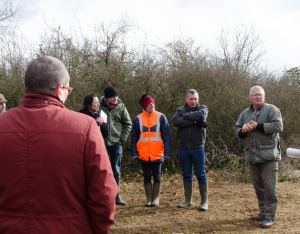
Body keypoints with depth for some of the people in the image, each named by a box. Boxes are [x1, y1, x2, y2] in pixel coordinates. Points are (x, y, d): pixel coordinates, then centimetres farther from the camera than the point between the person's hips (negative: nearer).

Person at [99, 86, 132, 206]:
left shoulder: (121, 107, 1)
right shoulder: (99, 106, -5)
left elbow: (128, 124, 7)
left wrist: (122, 139, 0)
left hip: (116, 143, 2)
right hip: (102, 142, -2)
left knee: (116, 171, 10)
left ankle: (116, 196, 21)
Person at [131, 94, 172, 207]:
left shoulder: (161, 117, 0)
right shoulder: (138, 119, 4)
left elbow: (167, 136, -1)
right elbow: (134, 138, 6)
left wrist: (167, 152, -7)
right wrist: (134, 153, -2)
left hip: (157, 154, -1)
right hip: (144, 154, 1)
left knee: (157, 176, 6)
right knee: (147, 176, 8)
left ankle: (156, 198, 17)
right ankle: (149, 198, 18)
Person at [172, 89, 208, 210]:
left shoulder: (203, 108, 5)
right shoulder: (180, 109, 8)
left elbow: (200, 115, -20)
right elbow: (175, 121, -13)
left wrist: (185, 115, -10)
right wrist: (194, 121, -18)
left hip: (198, 147, -2)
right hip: (183, 148, 2)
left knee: (201, 175, 0)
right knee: (186, 175, 11)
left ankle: (205, 201, 8)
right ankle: (188, 200, 22)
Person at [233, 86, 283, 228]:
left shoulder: (272, 110, -1)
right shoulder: (245, 113, 16)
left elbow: (278, 126, -15)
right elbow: (236, 130, 15)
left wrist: (258, 126, -16)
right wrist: (242, 130, -8)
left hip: (268, 156, -6)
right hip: (252, 157, 6)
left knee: (270, 186, -7)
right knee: (258, 185, 12)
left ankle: (270, 217, -2)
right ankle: (263, 212, 24)